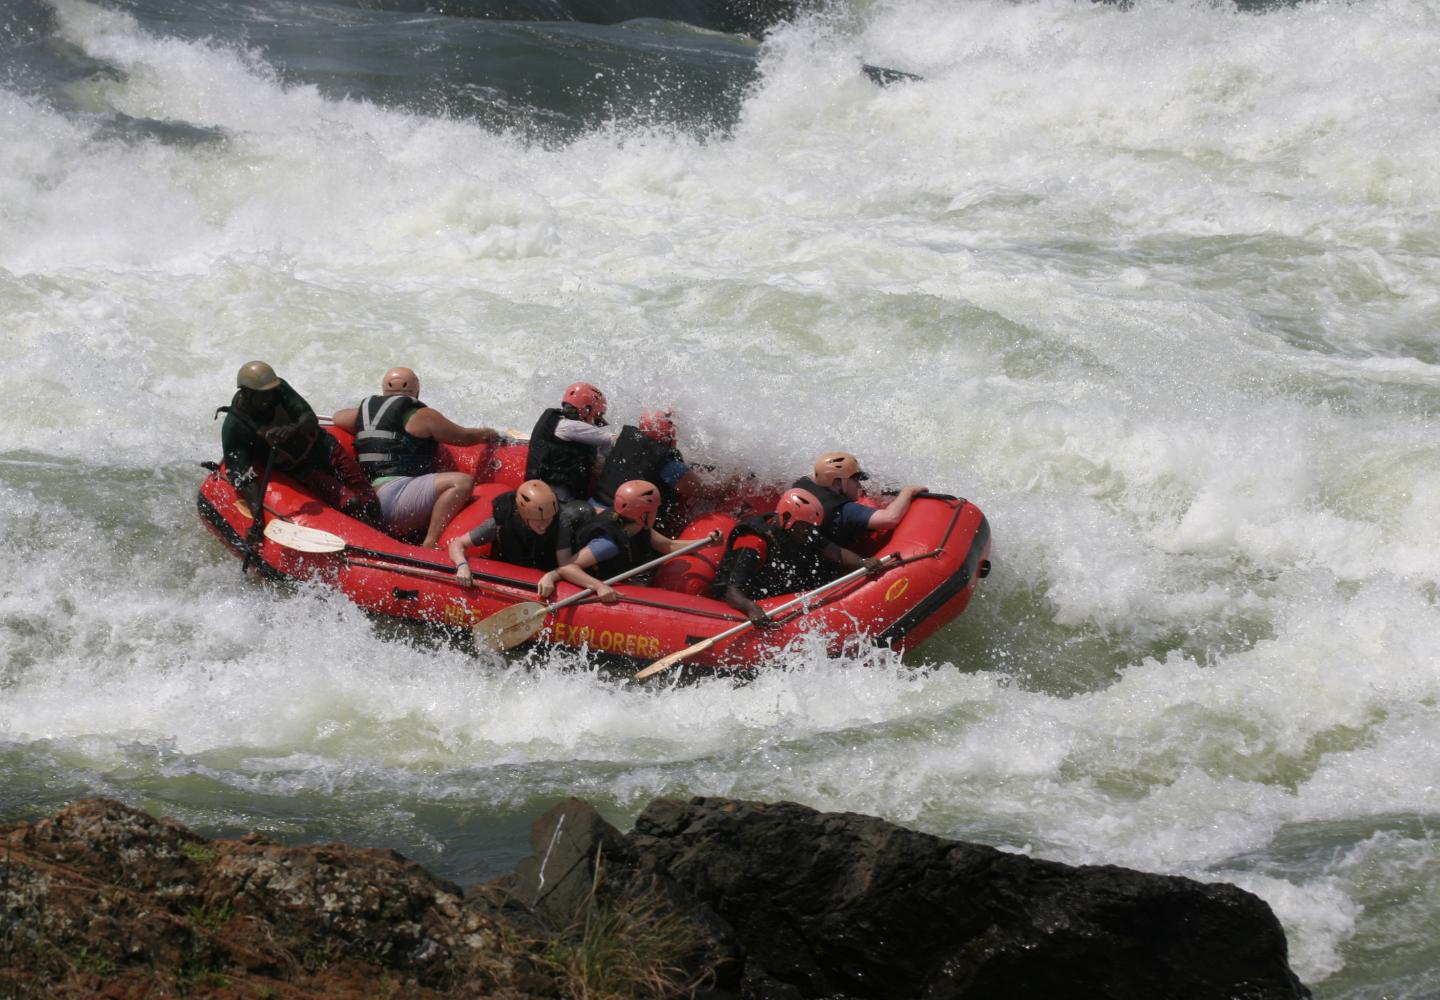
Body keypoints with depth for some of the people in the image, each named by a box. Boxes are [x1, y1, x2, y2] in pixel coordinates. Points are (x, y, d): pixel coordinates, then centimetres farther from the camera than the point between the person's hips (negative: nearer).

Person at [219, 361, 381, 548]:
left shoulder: (278, 389, -8)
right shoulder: (233, 429, -18)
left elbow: (311, 419, -15)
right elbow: (242, 478, -22)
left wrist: (293, 430, -40)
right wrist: (257, 515, -36)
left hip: (324, 447, 4)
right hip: (301, 470, -4)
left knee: (368, 498, -6)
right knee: (352, 503, -23)